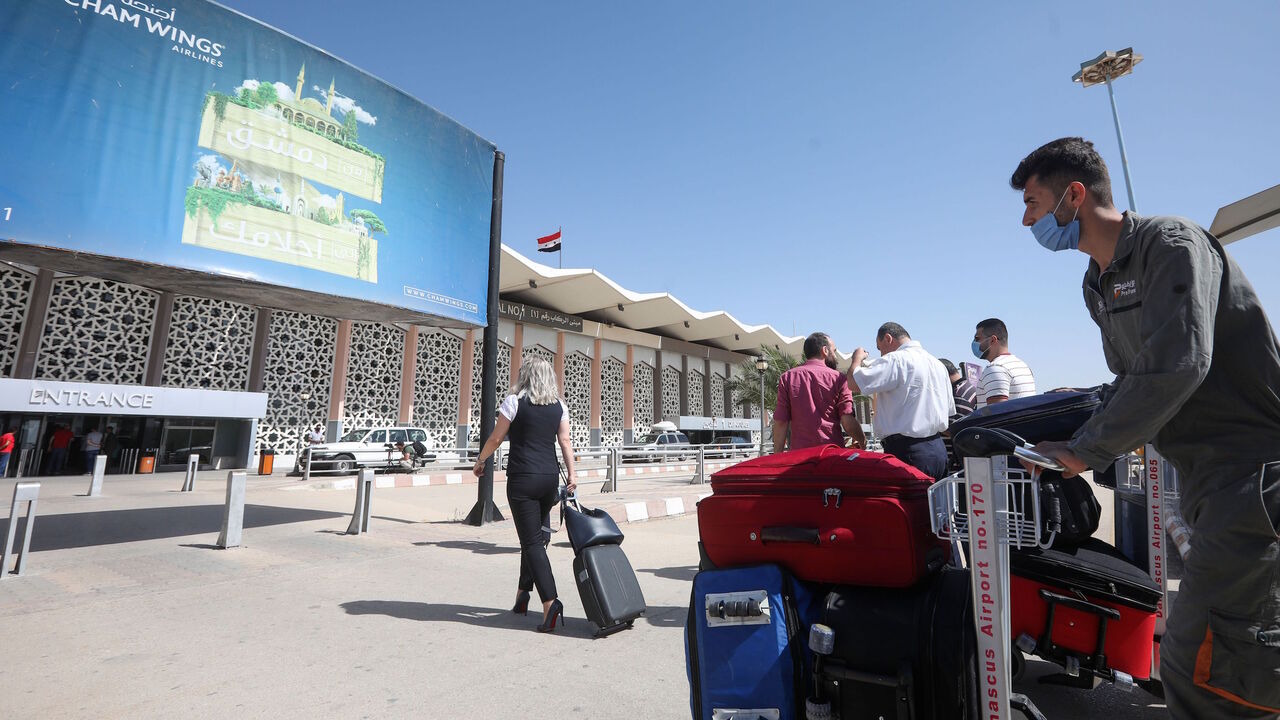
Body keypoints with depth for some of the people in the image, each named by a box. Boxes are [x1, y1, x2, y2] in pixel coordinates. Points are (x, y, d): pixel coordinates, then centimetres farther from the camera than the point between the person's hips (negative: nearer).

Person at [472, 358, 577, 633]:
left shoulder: (514, 401, -5)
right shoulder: (559, 405, 8)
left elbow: (496, 438, -1)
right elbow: (566, 441, 4)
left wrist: (480, 461, 15)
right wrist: (571, 475, 5)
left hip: (522, 479, -5)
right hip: (550, 477, 5)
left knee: (532, 542, -2)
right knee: (535, 536, 19)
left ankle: (550, 602, -12)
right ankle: (522, 595, 31)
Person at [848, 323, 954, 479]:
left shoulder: (896, 360, -12)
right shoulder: (938, 364, 17)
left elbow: (854, 382, -17)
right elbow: (949, 412, 21)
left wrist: (857, 358, 1)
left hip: (909, 453, -9)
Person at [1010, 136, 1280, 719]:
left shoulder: (1170, 243, -13)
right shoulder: (1098, 284, 14)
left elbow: (1176, 366, -26)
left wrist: (1084, 452, -21)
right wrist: (1069, 432, 8)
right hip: (1209, 477, 9)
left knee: (1197, 669, -11)